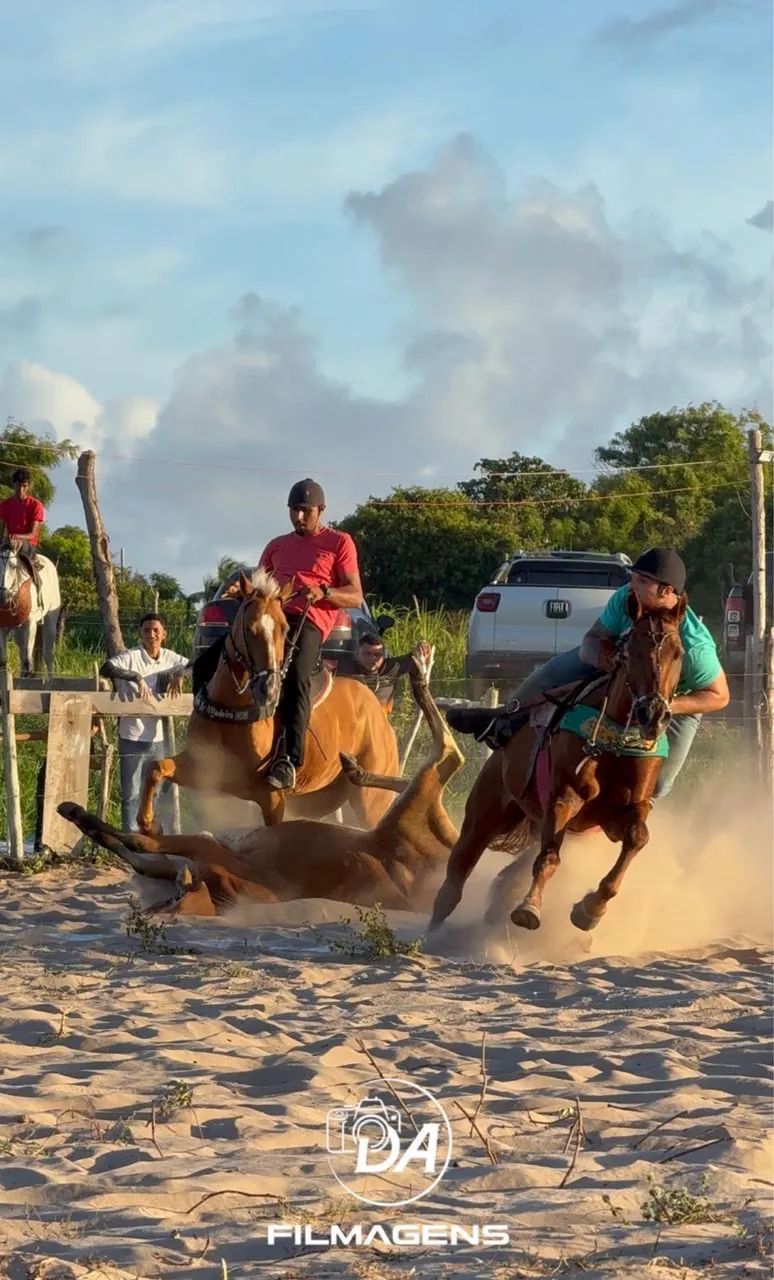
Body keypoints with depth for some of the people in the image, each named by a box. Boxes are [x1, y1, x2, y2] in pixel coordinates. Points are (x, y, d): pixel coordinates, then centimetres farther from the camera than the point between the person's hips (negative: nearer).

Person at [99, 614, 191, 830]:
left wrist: (179, 674, -7)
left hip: (157, 738, 6)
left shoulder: (169, 657, 4)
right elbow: (106, 668, -29)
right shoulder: (131, 657, -13)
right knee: (131, 794, -2)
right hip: (132, 737, -6)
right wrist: (136, 676, -39)